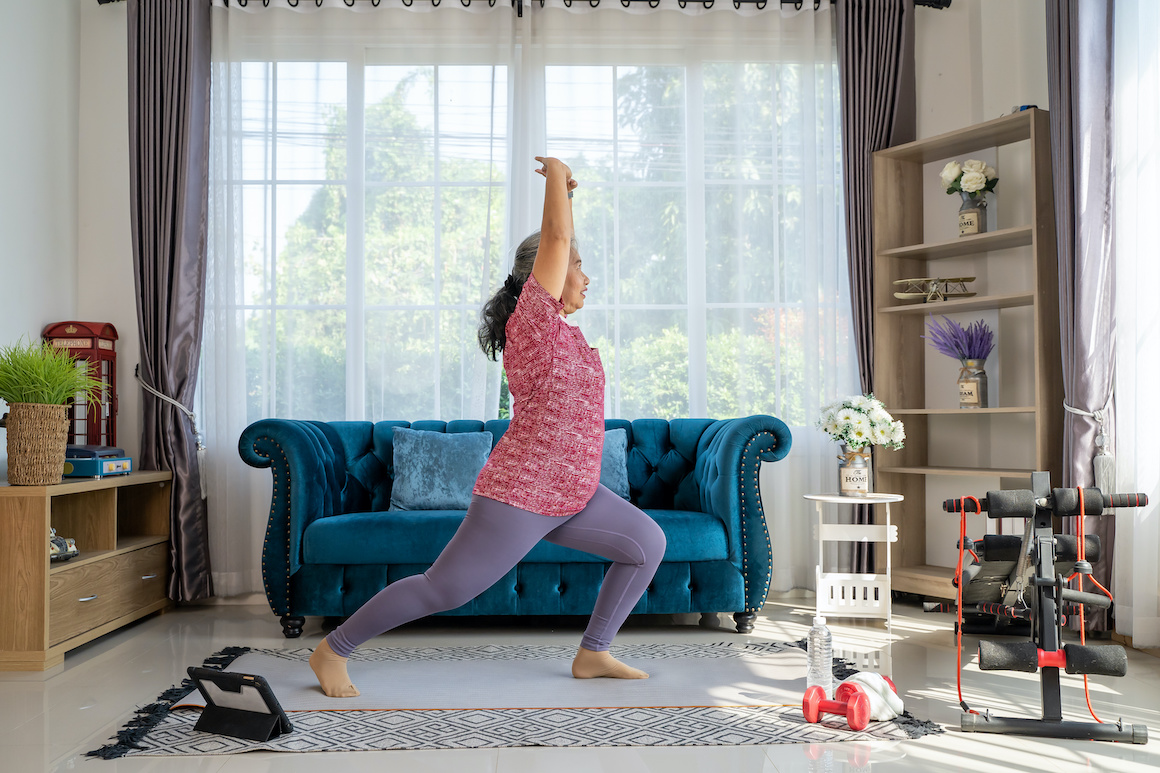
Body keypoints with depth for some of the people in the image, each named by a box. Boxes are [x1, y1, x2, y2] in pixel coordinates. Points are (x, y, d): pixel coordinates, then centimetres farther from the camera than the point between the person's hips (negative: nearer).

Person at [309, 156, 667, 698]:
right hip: (519, 496, -9)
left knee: (647, 544, 8)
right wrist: (555, 173, -6)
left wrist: (562, 194, 17)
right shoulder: (532, 318, -15)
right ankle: (332, 650, 14)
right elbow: (556, 238, -20)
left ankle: (592, 654, 15)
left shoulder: (555, 325, 10)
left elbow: (557, 240, 23)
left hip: (571, 497, 9)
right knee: (443, 588, -2)